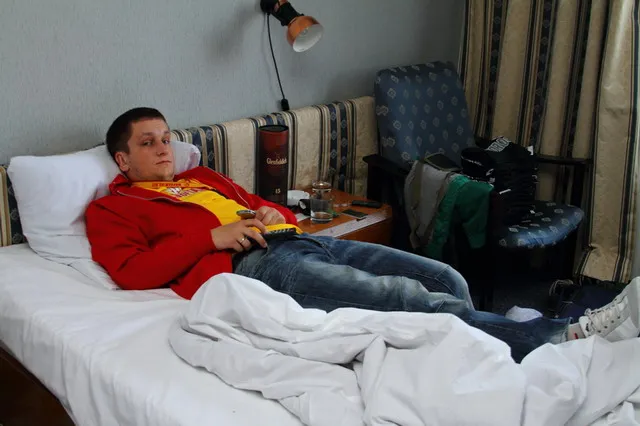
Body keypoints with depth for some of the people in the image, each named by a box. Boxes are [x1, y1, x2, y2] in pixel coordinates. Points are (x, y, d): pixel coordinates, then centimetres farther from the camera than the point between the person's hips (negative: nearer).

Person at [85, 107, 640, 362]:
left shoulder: (202, 176, 34)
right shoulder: (111, 208, 16)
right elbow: (133, 273, -2)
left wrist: (271, 214, 10)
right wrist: (212, 237, -9)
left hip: (300, 239, 9)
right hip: (252, 265, -8)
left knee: (445, 279, -10)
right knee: (409, 299, -28)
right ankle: (570, 332, -35)